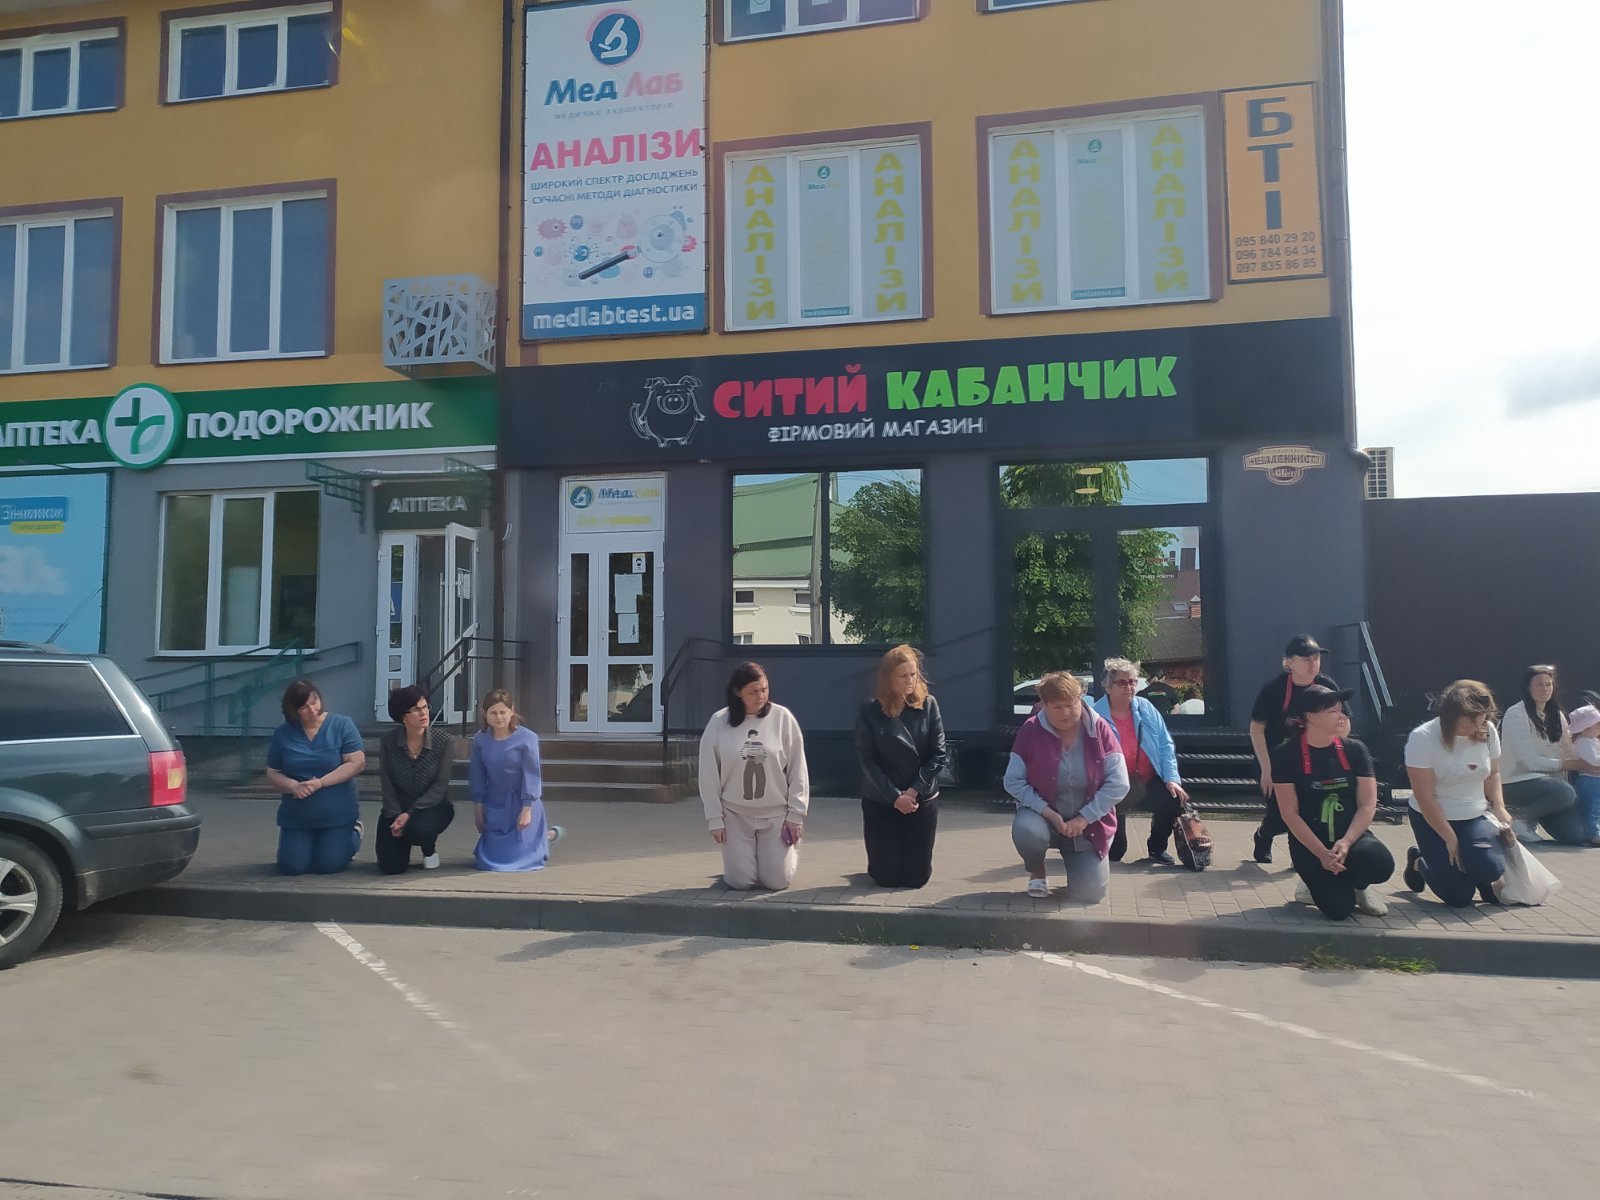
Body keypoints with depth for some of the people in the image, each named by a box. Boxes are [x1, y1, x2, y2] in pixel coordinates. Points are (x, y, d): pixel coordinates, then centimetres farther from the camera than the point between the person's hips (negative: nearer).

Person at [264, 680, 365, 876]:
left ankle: (353, 834, 27)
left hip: (336, 815, -3)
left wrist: (320, 782, -22)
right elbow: (272, 774, 2)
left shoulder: (342, 725, -8)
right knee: (291, 867, -4)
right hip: (296, 816, 3)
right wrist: (294, 787, -20)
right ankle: (302, 841, 31)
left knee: (328, 866, -4)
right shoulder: (282, 734, 0)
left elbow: (357, 762, -13)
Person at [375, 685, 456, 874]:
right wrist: (396, 816, -16)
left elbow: (440, 787, -16)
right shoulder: (388, 742, -10)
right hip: (397, 807, 2)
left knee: (418, 827, -37)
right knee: (391, 866, -10)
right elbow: (387, 785, -5)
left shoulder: (444, 741, -16)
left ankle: (430, 850, 1)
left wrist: (410, 813, -23)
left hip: (433, 806, -2)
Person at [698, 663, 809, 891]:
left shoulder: (782, 718, -9)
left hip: (776, 813, 0)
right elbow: (709, 775, -2)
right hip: (736, 814, 0)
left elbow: (797, 770, -4)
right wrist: (715, 819, -3)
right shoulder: (718, 722, -8)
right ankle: (742, 857, 32)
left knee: (777, 881, -3)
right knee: (740, 882, -3)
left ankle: (788, 848, 31)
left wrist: (796, 814, -5)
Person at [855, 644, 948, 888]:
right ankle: (880, 860, 38)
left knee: (916, 876, 4)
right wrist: (895, 796, -16)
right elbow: (866, 760, -9)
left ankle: (909, 856, 39)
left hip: (923, 800, 1)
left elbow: (939, 754, -7)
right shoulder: (870, 711, -8)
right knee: (888, 878, 2)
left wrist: (914, 790, -15)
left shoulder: (929, 706, -5)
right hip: (880, 801, -1)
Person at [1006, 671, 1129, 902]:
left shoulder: (1100, 729, -11)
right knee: (1026, 830, -36)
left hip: (1089, 824, 1)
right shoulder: (1031, 730, -12)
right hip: (1043, 815, -1)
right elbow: (1014, 781, -11)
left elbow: (1118, 784, -13)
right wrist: (1048, 813, -21)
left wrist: (1084, 818, -20)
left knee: (1089, 893, -11)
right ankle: (1037, 873, 1)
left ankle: (1080, 860, 28)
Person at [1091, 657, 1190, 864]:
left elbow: (1165, 745, 4)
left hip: (1149, 778, 4)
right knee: (1114, 852, -8)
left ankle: (1157, 849, 5)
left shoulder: (1145, 708, 1)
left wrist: (1172, 778, -7)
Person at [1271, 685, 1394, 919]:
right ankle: (1318, 883, 15)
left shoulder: (1355, 750, 0)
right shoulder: (1286, 755, -9)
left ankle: (1358, 884, 7)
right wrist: (1322, 853, -20)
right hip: (1310, 843, -3)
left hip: (1352, 836, 3)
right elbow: (1289, 813, -10)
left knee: (1381, 864, -31)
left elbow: (1367, 805, -4)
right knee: (1338, 908, -23)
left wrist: (1346, 842, -20)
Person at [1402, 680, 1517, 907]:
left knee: (1490, 868, -26)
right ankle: (1419, 863, 24)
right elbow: (1425, 799, -18)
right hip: (1433, 820, -4)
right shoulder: (1422, 738, -21)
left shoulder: (1488, 731, -7)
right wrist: (1450, 839, -14)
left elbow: (1493, 774, 11)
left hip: (1476, 817, 4)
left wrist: (1499, 807, -7)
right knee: (1459, 896, -9)